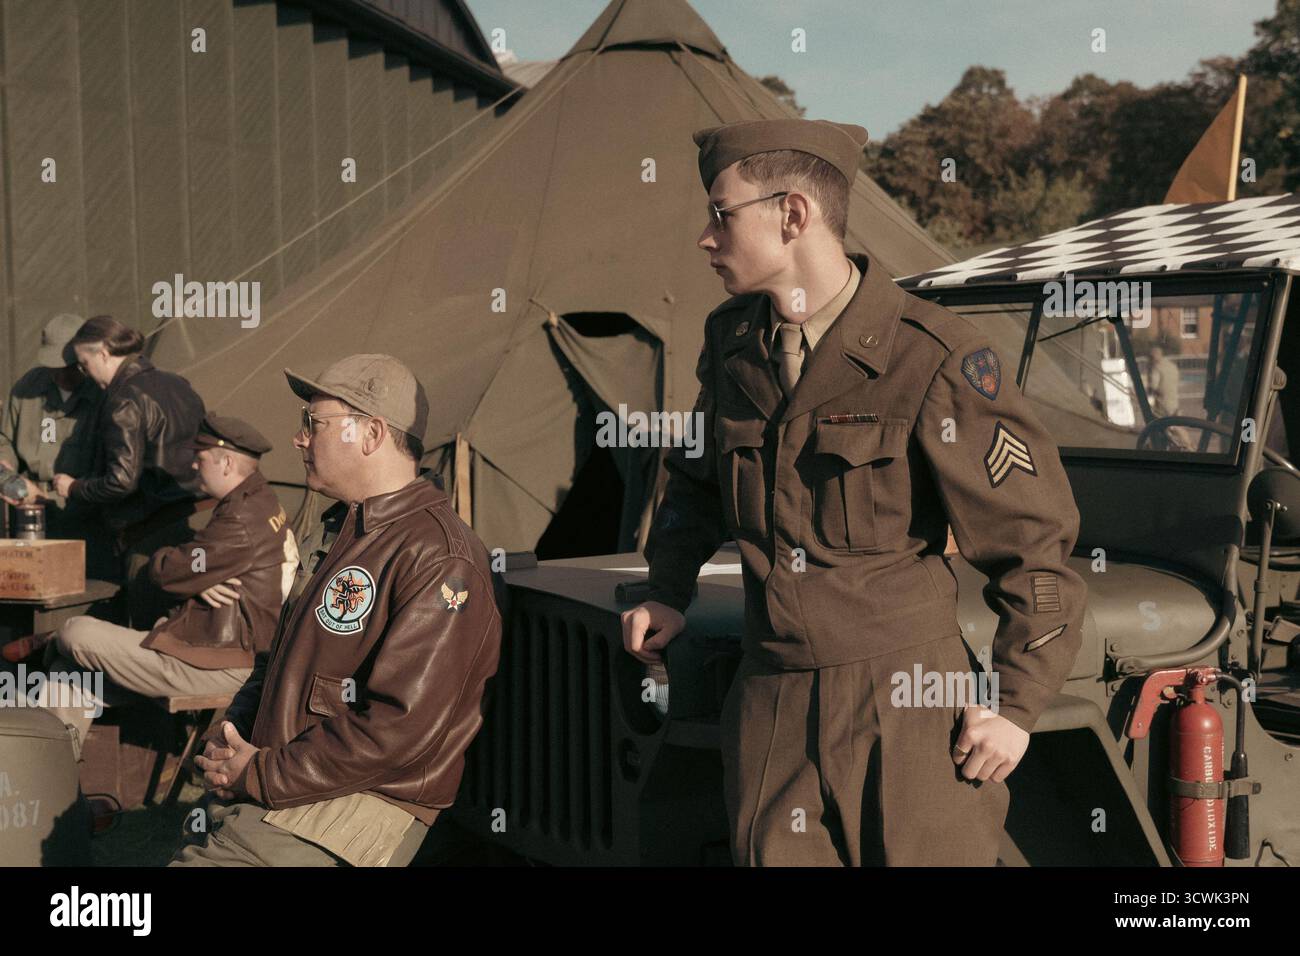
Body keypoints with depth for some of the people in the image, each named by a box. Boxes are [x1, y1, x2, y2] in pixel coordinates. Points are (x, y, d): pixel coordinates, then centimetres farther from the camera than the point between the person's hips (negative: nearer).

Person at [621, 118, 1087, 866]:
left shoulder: (936, 359, -13)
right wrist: (668, 593, 10)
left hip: (911, 707, -5)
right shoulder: (732, 341, 5)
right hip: (771, 710, 5)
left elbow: (1034, 535, -7)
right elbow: (698, 479, 24)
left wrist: (1019, 701, -9)